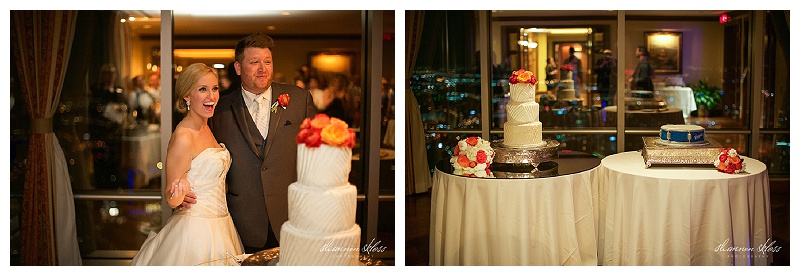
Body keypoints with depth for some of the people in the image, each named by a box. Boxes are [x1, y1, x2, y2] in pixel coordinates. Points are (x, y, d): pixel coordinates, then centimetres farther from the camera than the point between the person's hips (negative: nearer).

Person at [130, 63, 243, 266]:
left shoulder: (207, 129, 7)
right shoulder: (183, 137, -18)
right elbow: (171, 200, -17)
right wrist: (177, 192, -34)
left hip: (219, 226, 8)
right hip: (195, 230, -8)